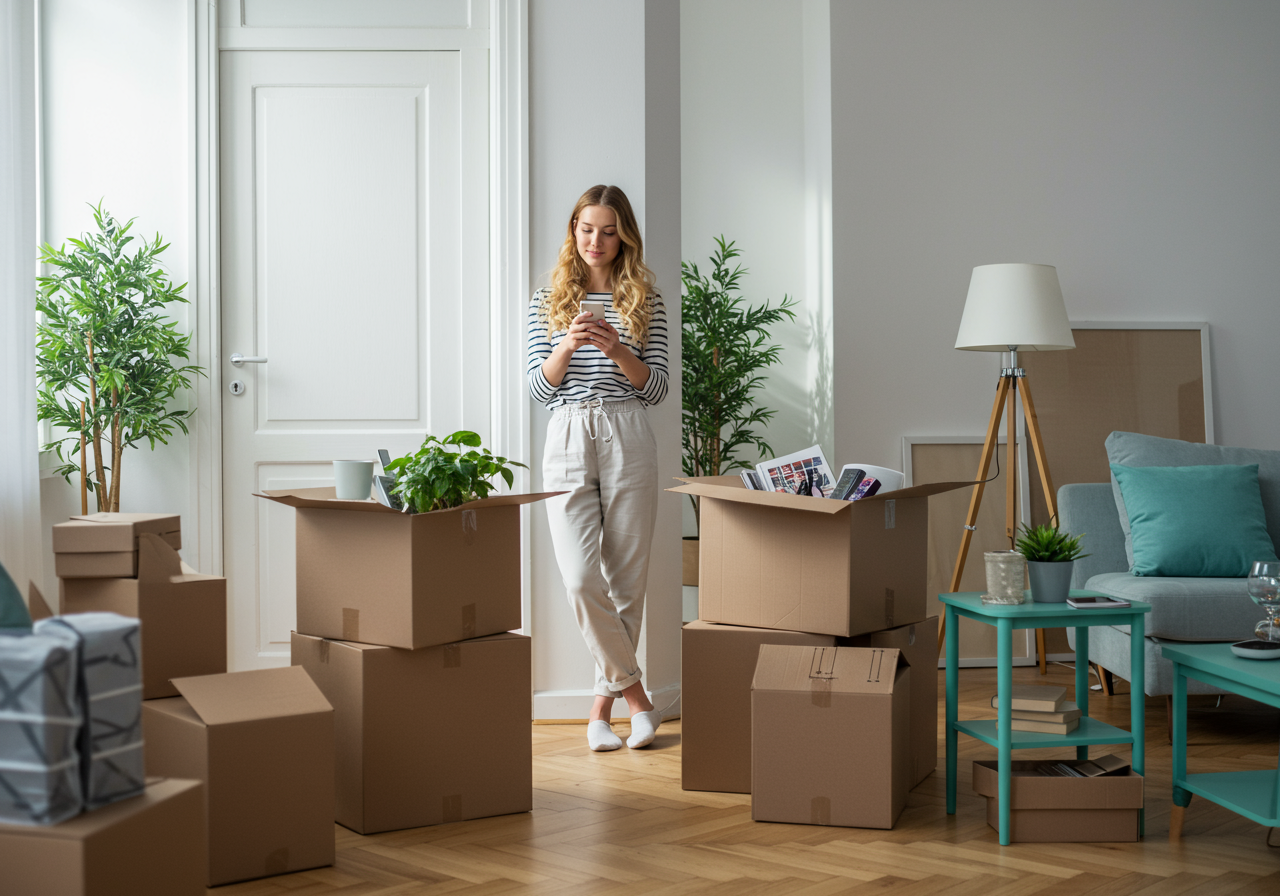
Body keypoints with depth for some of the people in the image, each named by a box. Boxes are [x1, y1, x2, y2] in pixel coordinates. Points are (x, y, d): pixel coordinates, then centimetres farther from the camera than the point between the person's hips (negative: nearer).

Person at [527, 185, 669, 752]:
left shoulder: (644, 301, 8)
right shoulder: (548, 301, 10)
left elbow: (657, 389, 4)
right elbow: (537, 390, 5)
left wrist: (618, 351, -13)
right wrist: (566, 348, -13)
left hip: (628, 441, 0)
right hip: (567, 441, 0)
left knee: (626, 577, 1)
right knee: (580, 578, -12)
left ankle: (604, 702, 15)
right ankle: (632, 691, 5)